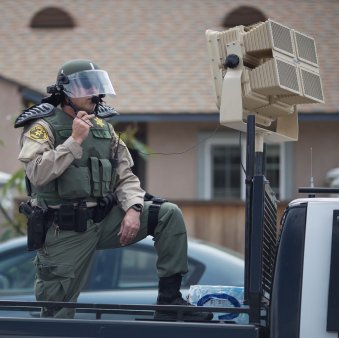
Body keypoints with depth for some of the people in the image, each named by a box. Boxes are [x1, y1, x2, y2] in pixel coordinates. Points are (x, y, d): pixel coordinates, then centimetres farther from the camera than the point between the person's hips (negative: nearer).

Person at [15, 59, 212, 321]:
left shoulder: (104, 127, 11)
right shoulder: (43, 127, -7)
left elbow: (125, 177, 9)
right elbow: (37, 174, -23)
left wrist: (133, 209, -9)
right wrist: (75, 140, -22)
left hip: (105, 220, 5)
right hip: (65, 231, -5)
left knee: (169, 214, -10)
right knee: (56, 314, -4)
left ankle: (169, 300, -9)